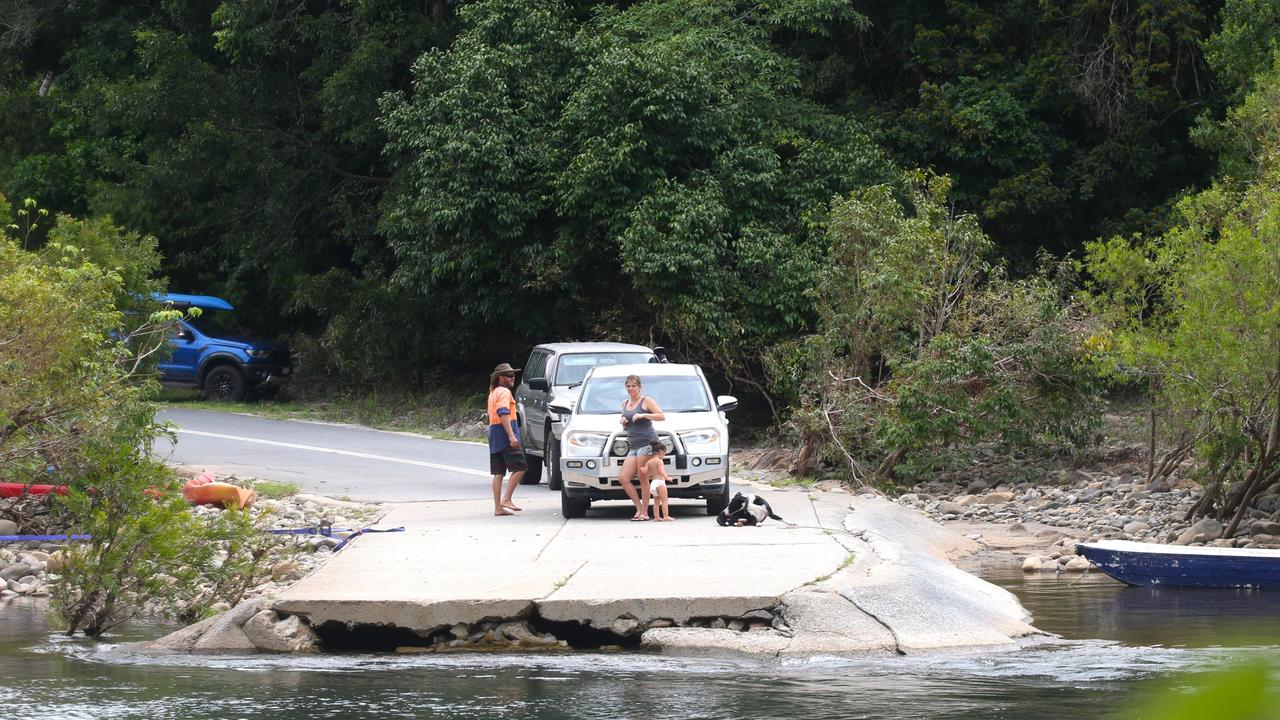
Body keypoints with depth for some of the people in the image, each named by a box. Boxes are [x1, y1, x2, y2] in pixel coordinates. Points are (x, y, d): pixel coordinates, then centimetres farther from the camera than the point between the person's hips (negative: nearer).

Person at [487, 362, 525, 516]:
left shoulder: (493, 393, 22)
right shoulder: (504, 392, -9)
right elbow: (503, 414, -21)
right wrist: (511, 435, -28)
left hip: (494, 437, 10)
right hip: (505, 435, -10)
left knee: (498, 473, 7)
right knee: (520, 467, -9)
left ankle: (498, 507, 6)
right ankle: (506, 499, -16)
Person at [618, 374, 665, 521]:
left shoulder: (646, 401, 1)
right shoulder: (625, 403, 21)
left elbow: (662, 416, -7)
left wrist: (642, 415, -16)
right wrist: (623, 422, 6)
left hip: (647, 442, -8)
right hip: (633, 445, 8)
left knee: (643, 478, -10)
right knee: (623, 479, -3)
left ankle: (644, 512, -5)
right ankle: (639, 508, 3)